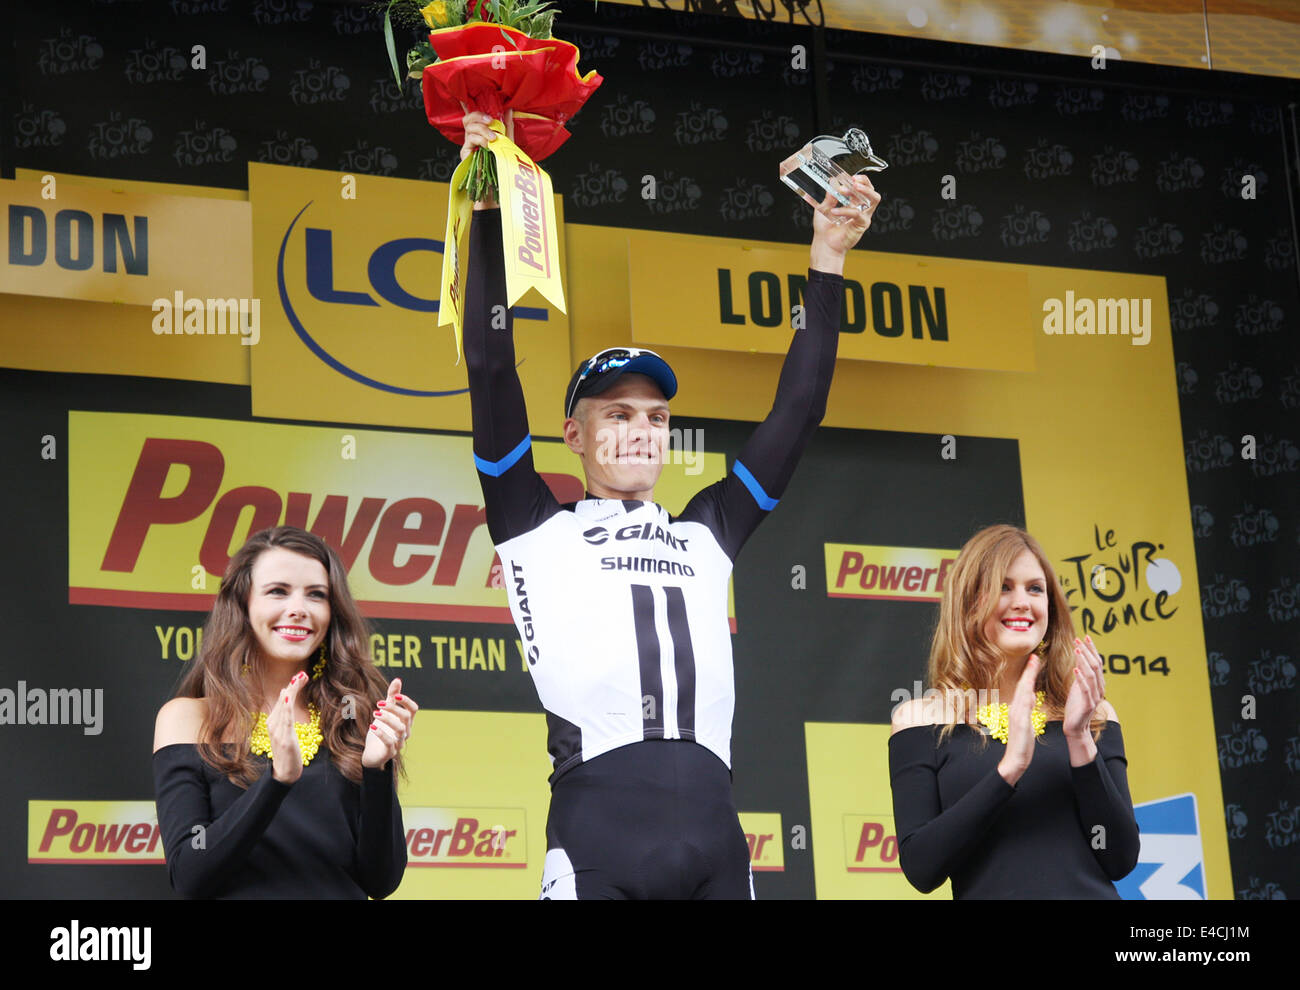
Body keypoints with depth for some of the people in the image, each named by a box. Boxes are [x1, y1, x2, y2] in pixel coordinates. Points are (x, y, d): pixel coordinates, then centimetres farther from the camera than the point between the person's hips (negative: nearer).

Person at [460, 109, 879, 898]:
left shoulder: (707, 534, 26)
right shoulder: (540, 529, 17)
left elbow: (800, 409, 26)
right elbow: (491, 369, 10)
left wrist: (828, 261, 25)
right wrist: (490, 214, 6)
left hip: (713, 829, 4)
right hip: (598, 827, -3)